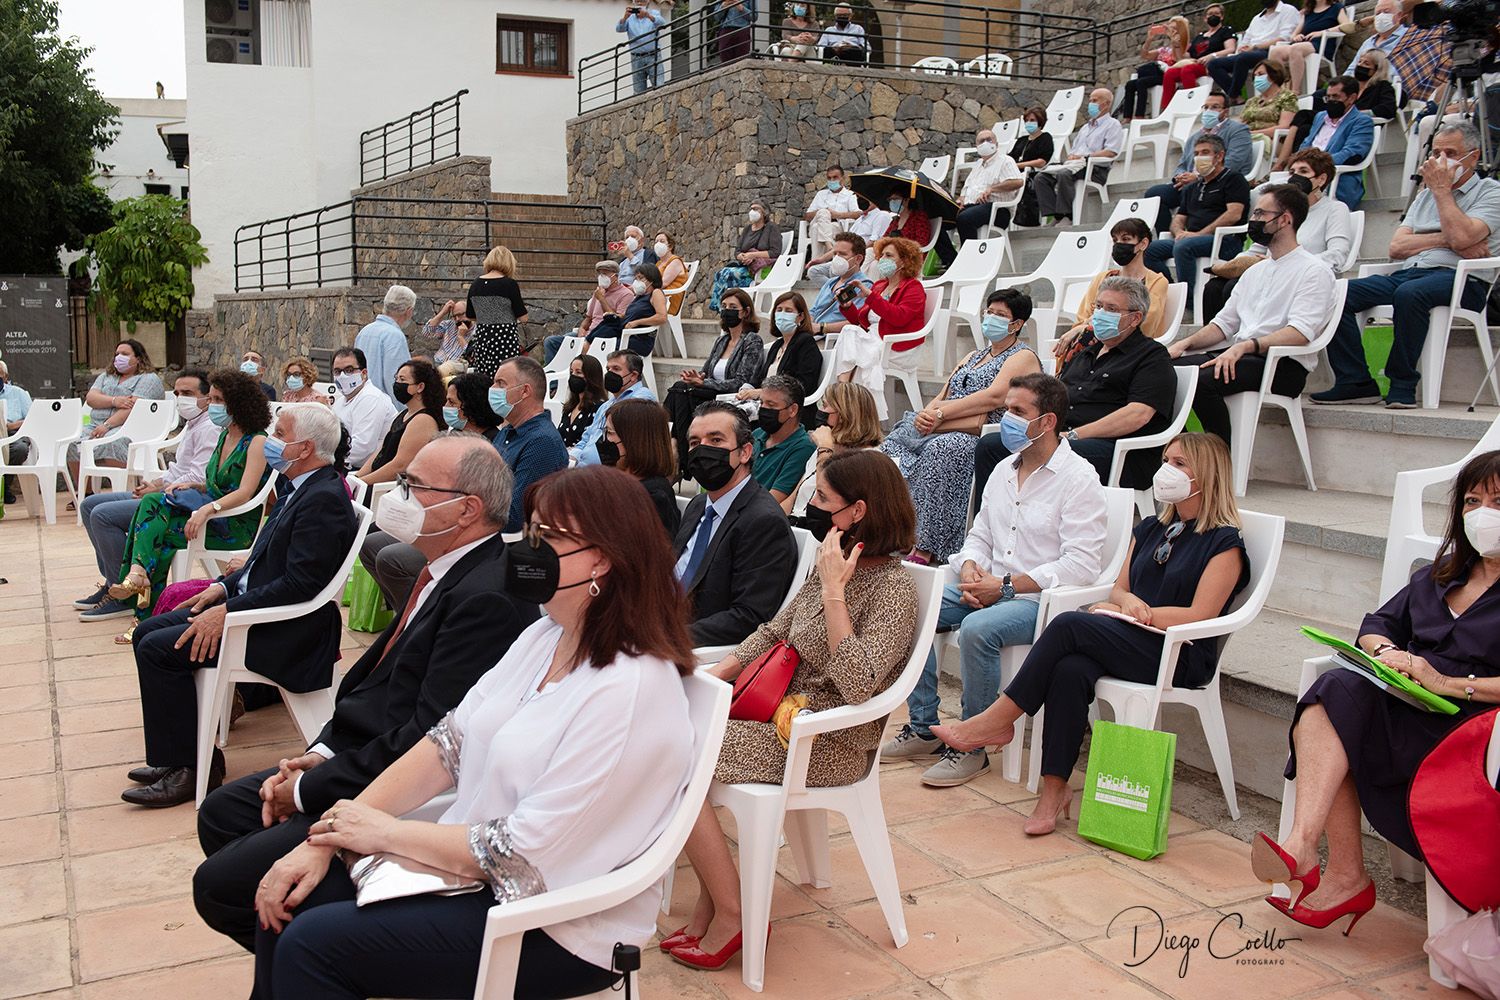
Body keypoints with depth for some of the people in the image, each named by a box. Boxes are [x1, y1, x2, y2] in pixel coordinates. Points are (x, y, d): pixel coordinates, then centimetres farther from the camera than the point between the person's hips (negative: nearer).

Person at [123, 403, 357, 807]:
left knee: (159, 649, -15)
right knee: (148, 632, 10)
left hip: (285, 631, -11)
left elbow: (300, 584, -26)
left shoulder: (324, 499, -21)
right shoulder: (307, 489, 12)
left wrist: (227, 612, -22)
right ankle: (177, 755, 15)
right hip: (250, 601, 11)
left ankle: (188, 767, -3)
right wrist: (225, 586, 8)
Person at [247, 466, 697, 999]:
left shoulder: (631, 693, -25)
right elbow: (447, 745, 4)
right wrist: (325, 838, -4)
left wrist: (384, 832, -11)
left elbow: (523, 857, -23)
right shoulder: (544, 637, 4)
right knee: (290, 899, -1)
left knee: (313, 943, -14)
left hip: (557, 932, -8)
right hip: (470, 862, 8)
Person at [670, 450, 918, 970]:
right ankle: (710, 903, 1)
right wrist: (711, 677, 2)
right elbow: (773, 633, 15)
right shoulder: (832, 565, 7)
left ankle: (731, 917, -2)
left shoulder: (893, 588, -18)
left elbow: (856, 684, -30)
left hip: (827, 742, -9)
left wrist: (833, 590, -27)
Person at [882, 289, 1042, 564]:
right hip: (942, 430, 8)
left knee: (939, 450, -37)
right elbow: (944, 396, 20)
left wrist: (941, 413, -15)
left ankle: (925, 550, -40)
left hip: (982, 437, -8)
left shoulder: (1023, 357, 4)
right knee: (894, 440, -14)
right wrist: (926, 414, -4)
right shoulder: (973, 357, 30)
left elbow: (994, 397, -12)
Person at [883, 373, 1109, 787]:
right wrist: (970, 569, -3)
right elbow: (979, 535, 21)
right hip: (990, 588, 8)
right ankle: (923, 728, -1)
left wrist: (1006, 586, -19)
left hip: (1041, 599, -8)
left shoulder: (1079, 479, -10)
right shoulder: (1004, 471, 15)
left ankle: (972, 747, -16)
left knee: (977, 628, -34)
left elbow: (1081, 566, -18)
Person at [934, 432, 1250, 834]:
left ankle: (996, 722, -21)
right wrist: (1128, 601, -4)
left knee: (1069, 625, -28)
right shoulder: (1150, 530, 22)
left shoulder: (1224, 542, 0)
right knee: (1071, 670, -30)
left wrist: (1137, 614, -7)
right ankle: (1054, 790, -28)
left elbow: (1200, 615, -9)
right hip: (1131, 641, 6)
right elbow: (1118, 590, 20)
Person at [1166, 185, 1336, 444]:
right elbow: (1224, 322, 23)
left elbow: (1301, 332, -18)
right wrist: (1186, 343, 4)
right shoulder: (1255, 272, 25)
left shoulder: (1314, 271, -2)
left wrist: (1244, 346, -30)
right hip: (1237, 355, 8)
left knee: (1202, 380, -33)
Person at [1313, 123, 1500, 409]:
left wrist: (1441, 188, -1)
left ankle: (1403, 385, -25)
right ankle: (1356, 383, -19)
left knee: (1409, 293, -39)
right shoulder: (1426, 194, 27)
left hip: (1460, 279, -6)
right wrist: (1446, 240, -3)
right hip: (1409, 273, 6)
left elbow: (1461, 237, -13)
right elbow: (1396, 247, 12)